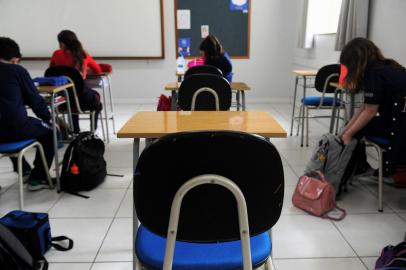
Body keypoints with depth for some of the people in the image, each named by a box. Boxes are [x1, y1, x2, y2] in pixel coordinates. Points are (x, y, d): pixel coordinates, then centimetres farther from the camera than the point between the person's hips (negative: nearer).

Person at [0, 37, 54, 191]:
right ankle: (37, 179, 15)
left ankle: (24, 170, 48)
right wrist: (49, 118, 20)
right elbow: (35, 100, 2)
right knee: (49, 131, 21)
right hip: (16, 129, -6)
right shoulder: (17, 70, -1)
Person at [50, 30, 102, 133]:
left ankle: (75, 131, 46)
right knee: (96, 96, 33)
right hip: (82, 99, -2)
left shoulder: (57, 54, -1)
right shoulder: (84, 55, 0)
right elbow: (98, 70, 12)